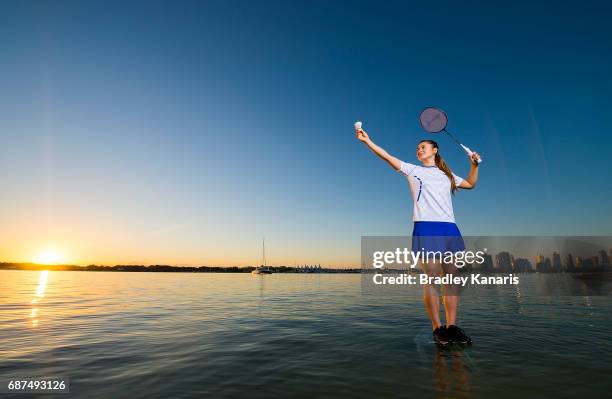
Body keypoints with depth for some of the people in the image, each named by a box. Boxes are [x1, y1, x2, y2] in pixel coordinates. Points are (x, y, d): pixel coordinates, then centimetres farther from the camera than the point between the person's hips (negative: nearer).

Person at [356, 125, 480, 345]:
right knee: (432, 277, -8)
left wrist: (474, 165, 18)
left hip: (449, 228, 4)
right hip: (426, 227, -4)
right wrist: (367, 141, -2)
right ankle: (437, 328, -3)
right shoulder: (413, 170, 13)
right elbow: (387, 156, 5)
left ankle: (452, 326, 6)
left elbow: (470, 184, 34)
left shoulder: (447, 175, 23)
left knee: (451, 277, 0)